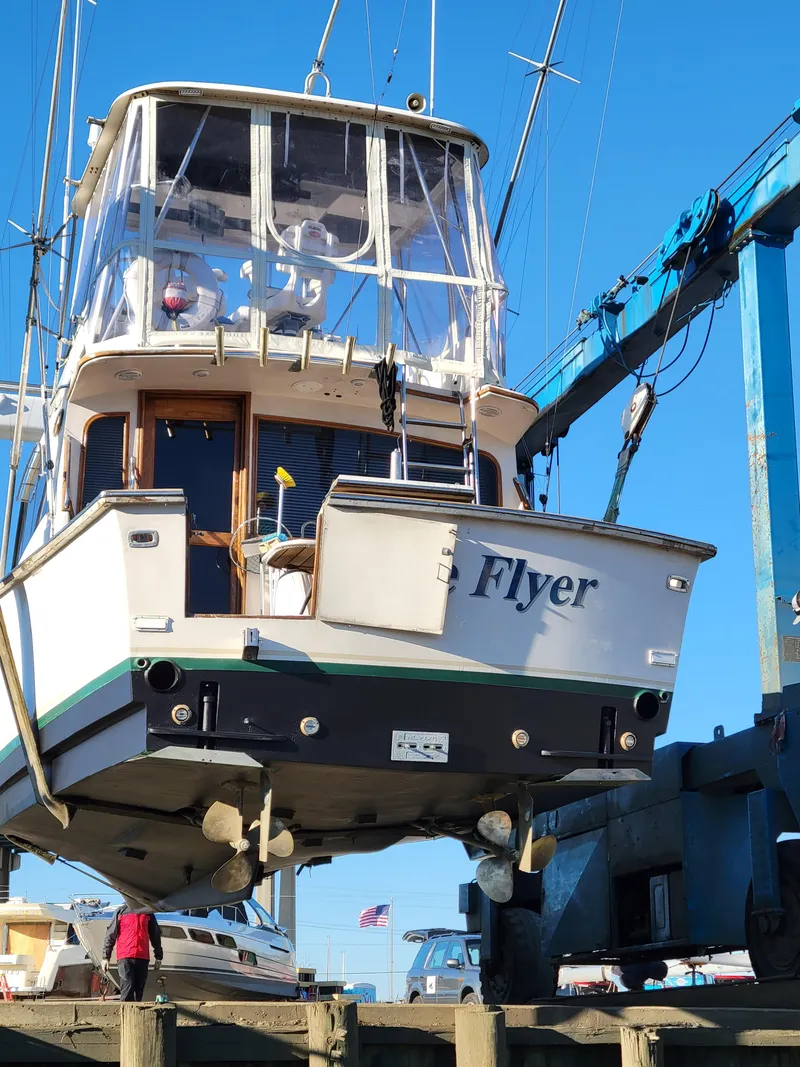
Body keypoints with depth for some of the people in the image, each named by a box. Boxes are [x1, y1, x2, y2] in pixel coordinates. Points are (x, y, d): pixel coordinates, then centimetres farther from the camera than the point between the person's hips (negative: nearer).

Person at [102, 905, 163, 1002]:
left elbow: (155, 935, 19)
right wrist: (105, 957, 1)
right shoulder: (121, 911, 8)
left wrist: (158, 956, 16)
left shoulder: (148, 912, 15)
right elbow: (110, 935, 7)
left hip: (143, 957, 3)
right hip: (125, 957, -3)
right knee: (127, 990, -14)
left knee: (139, 992, 3)